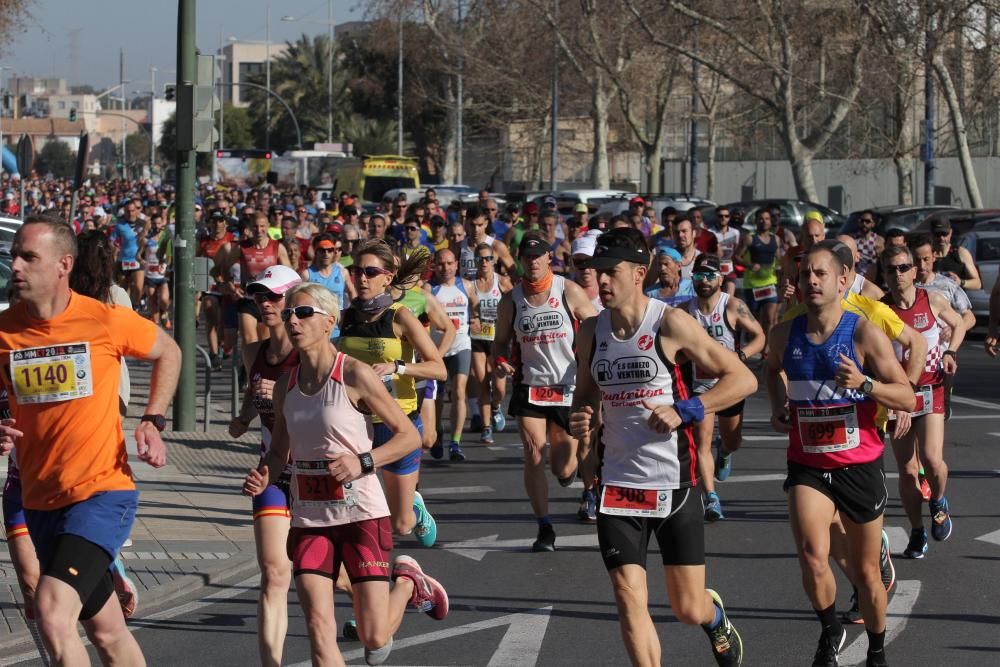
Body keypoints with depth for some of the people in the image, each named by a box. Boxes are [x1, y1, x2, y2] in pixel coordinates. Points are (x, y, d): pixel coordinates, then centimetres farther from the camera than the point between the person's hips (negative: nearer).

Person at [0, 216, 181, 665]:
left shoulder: (107, 321, -10)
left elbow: (168, 353, 10)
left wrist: (153, 422, 0)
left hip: (103, 492, -4)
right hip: (41, 501, 5)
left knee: (52, 612, -24)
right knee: (107, 631, 16)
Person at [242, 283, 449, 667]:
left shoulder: (355, 375, -11)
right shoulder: (286, 386, 5)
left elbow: (410, 436, -7)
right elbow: (279, 452, 16)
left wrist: (362, 462, -21)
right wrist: (263, 478, -6)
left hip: (360, 513, -4)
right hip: (309, 518, 4)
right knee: (319, 631, -8)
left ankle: (408, 583, 31)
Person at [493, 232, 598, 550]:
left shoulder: (569, 292, -5)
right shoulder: (511, 300, 2)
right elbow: (501, 340, 13)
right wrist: (500, 362, -8)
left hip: (569, 387, -1)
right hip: (529, 386, 1)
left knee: (563, 468, 3)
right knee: (534, 456, -14)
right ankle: (544, 528, -3)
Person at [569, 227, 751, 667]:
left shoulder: (670, 324, -11)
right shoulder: (591, 331, 4)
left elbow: (743, 379, -9)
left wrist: (683, 411, -19)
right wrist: (582, 421, -2)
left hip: (674, 482, -4)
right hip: (618, 483, 4)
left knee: (689, 610, 6)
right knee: (629, 599, -8)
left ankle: (715, 616, 43)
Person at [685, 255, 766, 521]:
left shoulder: (733, 307, -13)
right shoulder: (686, 310, -3)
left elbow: (759, 336, -9)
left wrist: (740, 356, -24)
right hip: (699, 384, 1)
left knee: (733, 442, 13)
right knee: (702, 440, -12)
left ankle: (724, 451, 51)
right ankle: (711, 498, -13)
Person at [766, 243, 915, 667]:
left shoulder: (865, 334, -12)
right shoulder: (785, 334, -1)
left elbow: (908, 399, -12)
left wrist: (864, 383, -29)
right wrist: (778, 406, 8)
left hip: (859, 466, -1)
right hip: (807, 466, 1)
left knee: (865, 571, 10)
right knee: (812, 558, -21)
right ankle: (831, 631, 7)